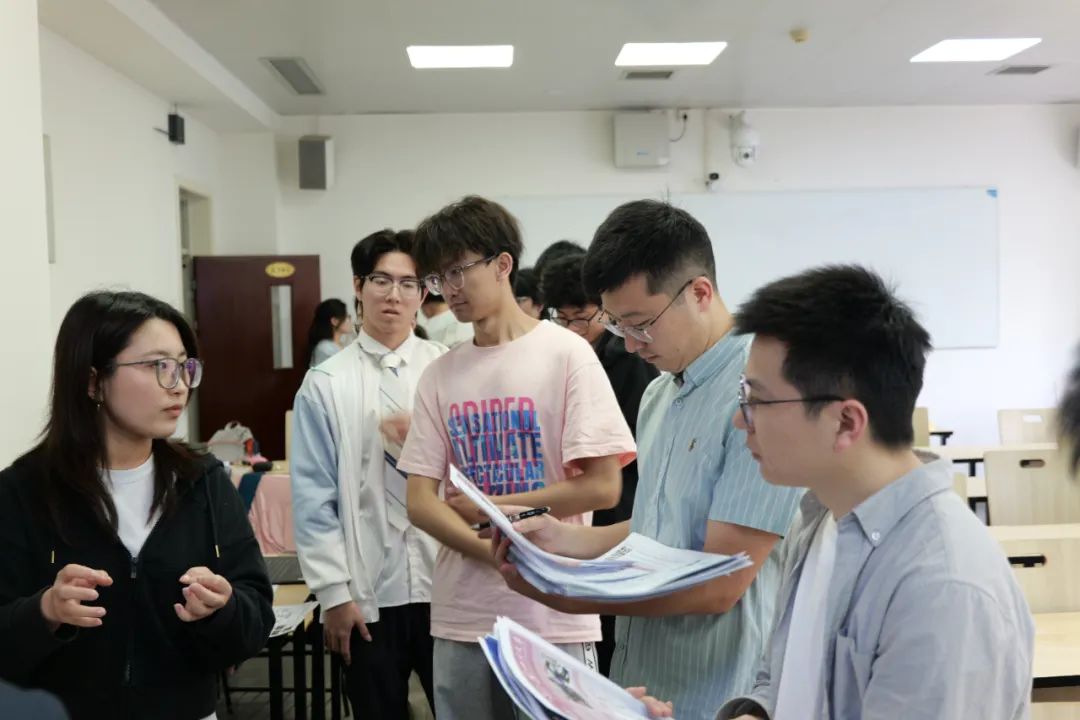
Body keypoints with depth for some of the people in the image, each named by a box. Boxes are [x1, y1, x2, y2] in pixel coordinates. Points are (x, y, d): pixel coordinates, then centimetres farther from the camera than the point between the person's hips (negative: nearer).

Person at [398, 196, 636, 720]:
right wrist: (495, 552, -14)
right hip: (460, 616, 4)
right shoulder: (440, 374, 6)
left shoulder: (565, 353, -6)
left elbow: (602, 486, -12)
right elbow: (420, 501, 3)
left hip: (553, 615, -4)